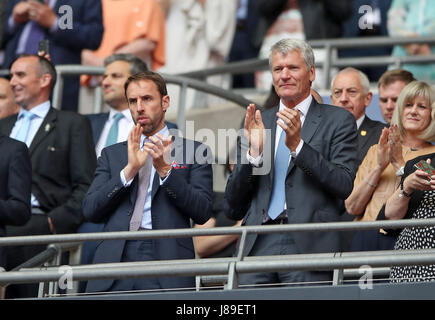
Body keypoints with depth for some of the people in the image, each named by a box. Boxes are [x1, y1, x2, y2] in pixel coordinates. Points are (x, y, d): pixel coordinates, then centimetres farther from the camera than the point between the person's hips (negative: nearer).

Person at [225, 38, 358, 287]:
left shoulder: (338, 121, 7)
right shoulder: (258, 122, 18)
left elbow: (344, 186, -5)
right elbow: (234, 200, 14)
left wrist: (298, 146, -13)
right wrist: (254, 152, -3)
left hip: (309, 246, -3)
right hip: (259, 245, 3)